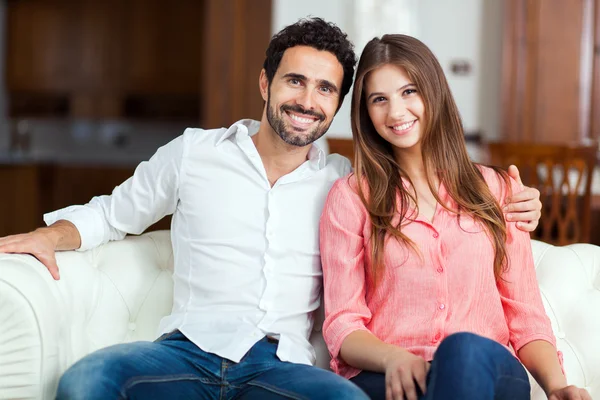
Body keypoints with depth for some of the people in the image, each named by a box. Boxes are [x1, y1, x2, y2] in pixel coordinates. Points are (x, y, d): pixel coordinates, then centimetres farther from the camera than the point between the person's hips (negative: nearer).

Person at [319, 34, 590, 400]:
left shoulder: (498, 189, 16)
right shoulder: (350, 196, 10)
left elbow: (525, 314, 13)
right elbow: (343, 324, 4)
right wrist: (393, 358, -19)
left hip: (489, 370, 2)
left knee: (467, 349, -36)